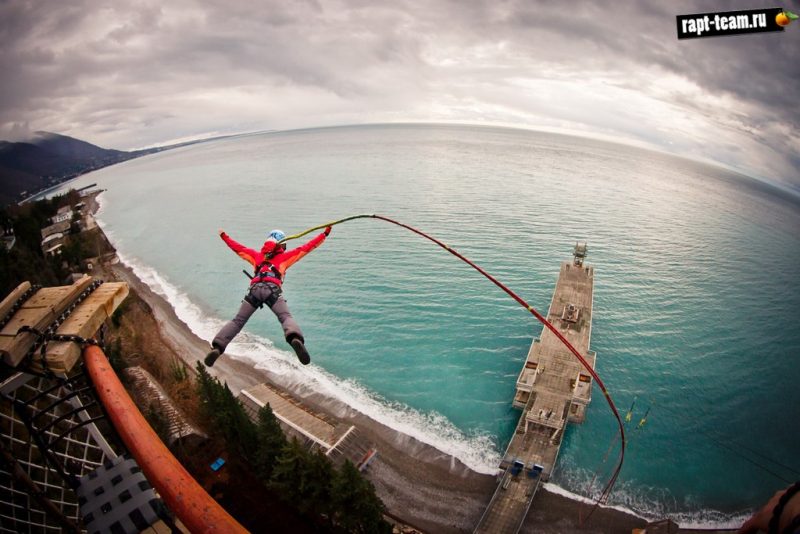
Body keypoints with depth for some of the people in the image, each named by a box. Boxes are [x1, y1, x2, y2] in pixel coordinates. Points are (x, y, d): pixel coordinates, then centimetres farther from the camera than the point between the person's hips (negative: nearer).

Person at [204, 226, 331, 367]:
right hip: (272, 289, -3)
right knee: (286, 317, -17)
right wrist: (324, 234, 30)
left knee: (237, 321, 8)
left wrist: (224, 237, 59)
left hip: (255, 289, 3)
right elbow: (305, 248, 24)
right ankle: (295, 338, -48)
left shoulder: (257, 255, 33)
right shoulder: (285, 256, 25)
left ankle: (217, 347, -6)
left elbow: (238, 248, 42)